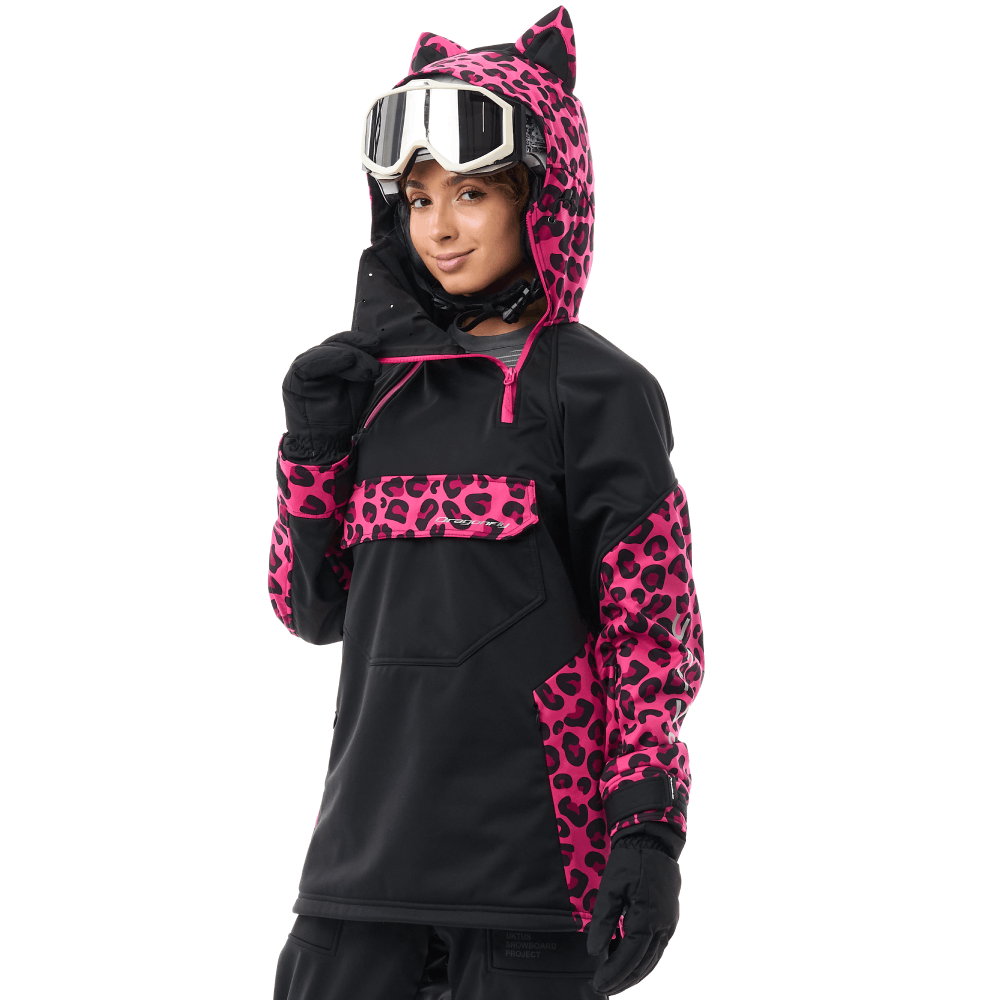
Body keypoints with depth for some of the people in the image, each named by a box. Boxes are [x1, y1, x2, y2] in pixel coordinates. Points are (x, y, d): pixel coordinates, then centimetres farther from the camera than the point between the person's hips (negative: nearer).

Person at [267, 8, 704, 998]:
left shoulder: (599, 391, -1)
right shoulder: (382, 382, 13)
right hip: (373, 838, 5)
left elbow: (653, 624, -4)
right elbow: (314, 610, 16)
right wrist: (313, 448, 2)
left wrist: (647, 826, -14)